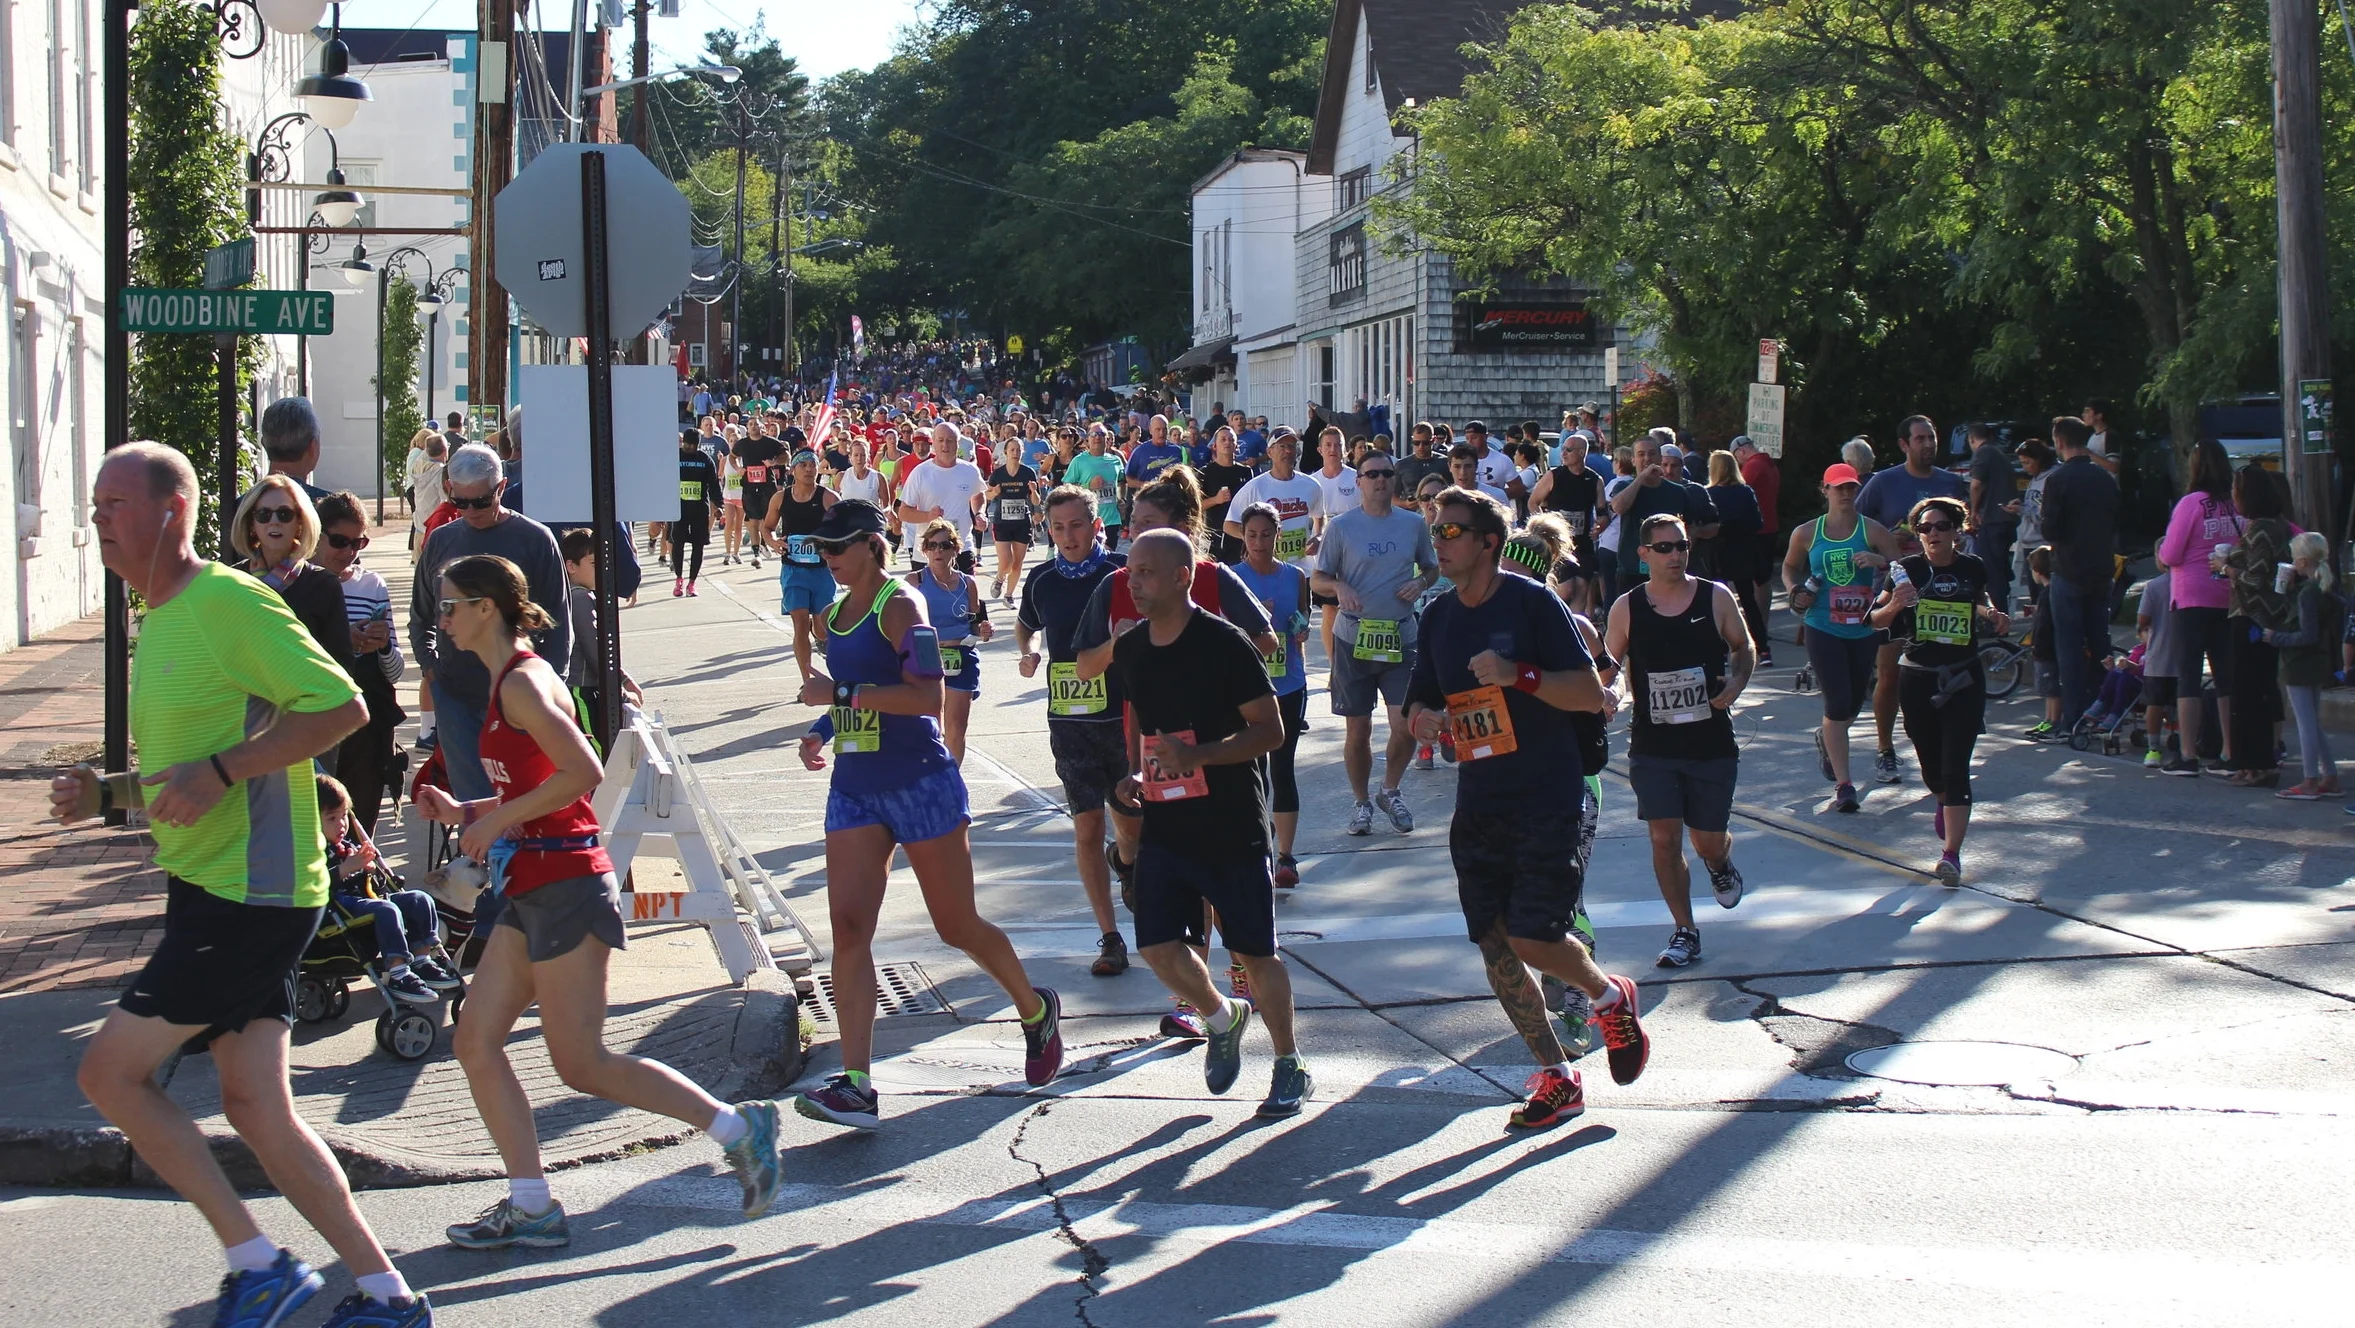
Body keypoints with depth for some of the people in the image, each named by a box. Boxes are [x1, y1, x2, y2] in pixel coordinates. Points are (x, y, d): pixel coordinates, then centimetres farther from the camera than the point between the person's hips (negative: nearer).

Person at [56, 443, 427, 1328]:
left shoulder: (229, 603, -13)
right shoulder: (161, 624, 18)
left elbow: (342, 706, -20)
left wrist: (220, 770, -24)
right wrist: (106, 794, 8)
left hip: (247, 897, -10)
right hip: (214, 891, 10)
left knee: (108, 1072, -6)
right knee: (256, 1108, 8)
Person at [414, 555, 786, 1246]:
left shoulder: (523, 683, -14)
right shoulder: (505, 683, 16)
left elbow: (583, 774, -25)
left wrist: (497, 820, -18)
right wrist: (460, 812, 12)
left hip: (567, 886, -10)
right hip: (533, 888, 10)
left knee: (582, 1065, -6)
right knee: (475, 1042, 7)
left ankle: (737, 1125, 2)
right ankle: (531, 1206, 9)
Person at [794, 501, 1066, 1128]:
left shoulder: (901, 607, -11)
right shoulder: (835, 615, 14)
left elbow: (928, 697, -23)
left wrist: (839, 692, -22)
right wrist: (821, 730, 10)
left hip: (921, 784, -7)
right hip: (854, 790, 7)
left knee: (957, 927, 6)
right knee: (848, 927, -9)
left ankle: (1036, 1011, 34)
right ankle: (855, 1086, -13)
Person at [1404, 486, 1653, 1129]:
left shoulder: (1532, 603, -10)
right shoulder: (1439, 616, 9)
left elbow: (1591, 693, -13)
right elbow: (1421, 701, 17)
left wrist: (1520, 676, -26)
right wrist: (1425, 718, -6)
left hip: (1547, 803, -6)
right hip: (1478, 805, 6)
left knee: (1532, 938, -13)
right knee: (1494, 946, 4)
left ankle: (1610, 996, 19)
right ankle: (1556, 1077, 16)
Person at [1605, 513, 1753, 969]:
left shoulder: (1716, 598, -2)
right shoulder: (1627, 609, -2)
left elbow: (1744, 648, 11)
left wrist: (1737, 682, -9)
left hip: (1712, 743, 0)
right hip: (1652, 746, 0)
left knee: (1709, 841, 6)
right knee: (1664, 838, -4)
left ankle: (1720, 867, 44)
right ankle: (1685, 932, 9)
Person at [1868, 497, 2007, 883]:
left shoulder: (1973, 569, 0)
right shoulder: (1908, 569, -3)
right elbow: (1876, 619, 1)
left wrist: (1993, 615, 2)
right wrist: (1895, 605, -20)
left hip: (1963, 680, -1)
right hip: (1917, 680, 1)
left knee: (1955, 767, -11)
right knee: (1930, 763, 14)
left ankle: (1951, 853, -13)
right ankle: (1944, 805, 50)